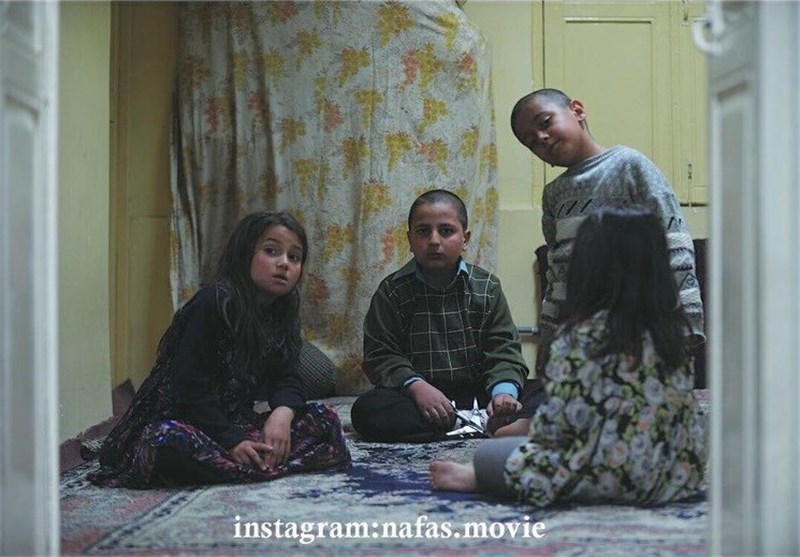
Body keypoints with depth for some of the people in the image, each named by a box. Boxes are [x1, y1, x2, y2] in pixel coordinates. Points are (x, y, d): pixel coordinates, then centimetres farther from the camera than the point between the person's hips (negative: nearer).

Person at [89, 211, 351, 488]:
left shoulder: (282, 317, 8)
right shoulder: (214, 303, -15)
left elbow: (287, 379, 2)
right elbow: (190, 385, -20)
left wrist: (283, 412, -22)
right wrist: (230, 440, -25)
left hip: (233, 422, 7)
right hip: (177, 420, -7)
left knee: (324, 419, -8)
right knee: (171, 443, -41)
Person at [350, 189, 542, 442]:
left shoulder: (486, 287, 5)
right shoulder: (393, 291, 2)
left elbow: (503, 351, -1)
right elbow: (381, 355, -4)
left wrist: (504, 391, -22)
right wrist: (416, 386, -22)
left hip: (476, 392, 1)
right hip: (416, 396, 0)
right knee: (366, 410, -32)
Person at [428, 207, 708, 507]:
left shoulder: (583, 337, -18)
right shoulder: (673, 329, 0)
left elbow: (558, 423, -18)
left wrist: (532, 432, 5)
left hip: (606, 479, -7)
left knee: (488, 453, 13)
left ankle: (473, 477, 41)